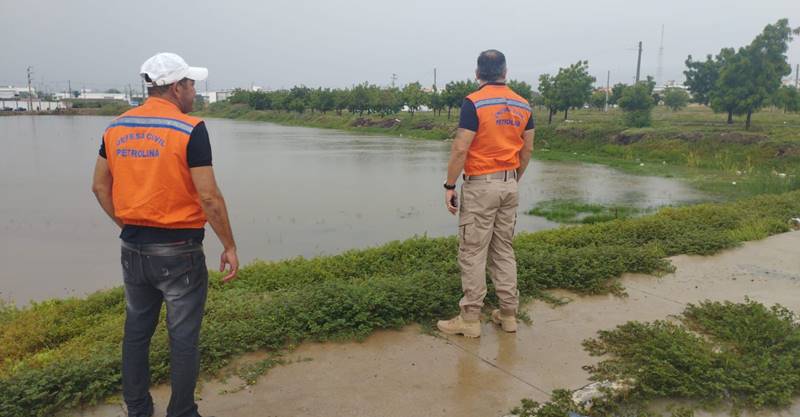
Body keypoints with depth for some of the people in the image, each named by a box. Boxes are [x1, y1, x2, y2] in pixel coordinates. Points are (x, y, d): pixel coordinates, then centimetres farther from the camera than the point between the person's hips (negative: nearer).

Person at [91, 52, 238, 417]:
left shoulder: (117, 127, 5)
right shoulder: (190, 129, -15)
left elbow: (100, 186, 11)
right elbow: (209, 197, -17)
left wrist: (127, 226, 17)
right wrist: (229, 246, -8)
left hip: (133, 249, 6)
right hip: (178, 251, -6)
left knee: (136, 332, 18)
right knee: (183, 338, 7)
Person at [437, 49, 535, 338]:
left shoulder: (474, 102, -12)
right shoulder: (522, 104, 7)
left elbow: (460, 149, -17)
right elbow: (527, 149, 11)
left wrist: (449, 186, -9)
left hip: (480, 186, -6)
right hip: (509, 186, 7)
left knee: (472, 253, 0)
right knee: (504, 251, 14)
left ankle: (470, 319, 6)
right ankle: (508, 314, 20)